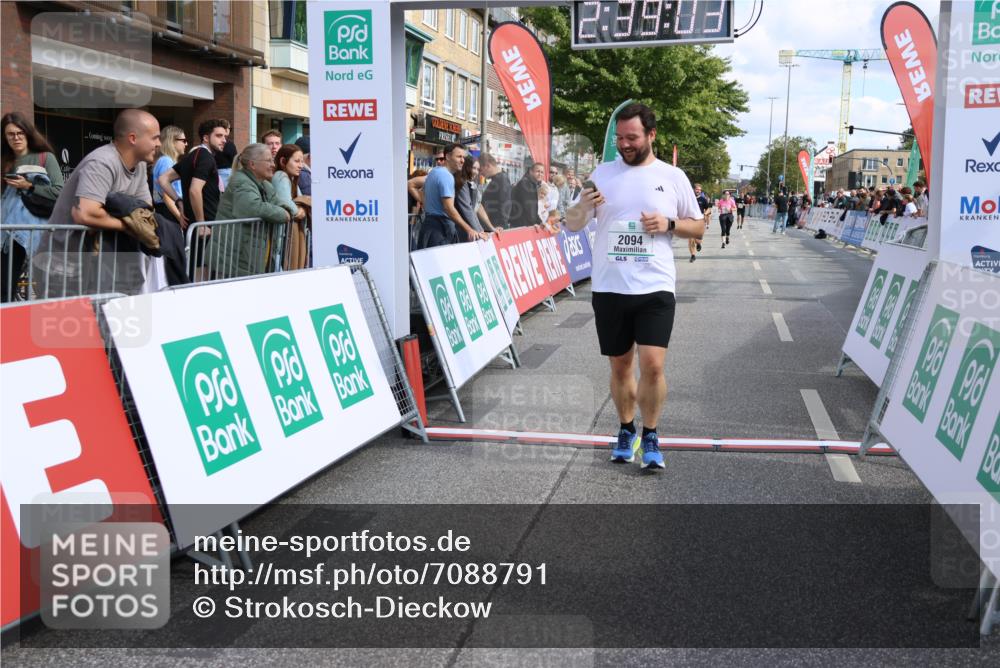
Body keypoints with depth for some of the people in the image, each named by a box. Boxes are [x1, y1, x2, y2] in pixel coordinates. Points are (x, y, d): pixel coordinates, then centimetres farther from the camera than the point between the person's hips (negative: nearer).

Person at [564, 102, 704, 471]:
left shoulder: (673, 177, 4)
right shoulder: (603, 173, 6)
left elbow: (698, 227, 10)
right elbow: (571, 224, 6)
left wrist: (669, 224, -10)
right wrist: (583, 206, -17)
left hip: (655, 288, -2)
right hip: (609, 288, 2)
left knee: (652, 365, -12)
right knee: (620, 366, 11)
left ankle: (650, 436, 8)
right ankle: (626, 430, 31)